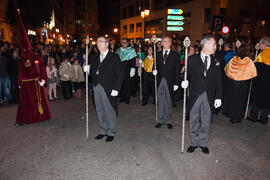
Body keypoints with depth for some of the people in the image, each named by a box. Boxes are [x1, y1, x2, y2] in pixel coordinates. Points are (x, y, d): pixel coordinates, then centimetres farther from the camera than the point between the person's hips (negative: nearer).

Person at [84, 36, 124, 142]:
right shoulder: (95, 58, 15)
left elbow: (120, 74, -8)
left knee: (109, 111, 3)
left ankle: (111, 132, 19)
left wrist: (116, 89, -14)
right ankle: (103, 131, 29)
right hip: (97, 88, 6)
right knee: (99, 110, 13)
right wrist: (87, 69, -7)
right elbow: (93, 72, 14)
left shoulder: (114, 57, -4)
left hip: (108, 89, -6)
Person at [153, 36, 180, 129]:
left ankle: (168, 121, 16)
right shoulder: (158, 54, 13)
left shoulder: (175, 55, 4)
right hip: (160, 80, 2)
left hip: (169, 81, -2)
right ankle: (161, 120, 17)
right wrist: (155, 71, -8)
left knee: (168, 101, 4)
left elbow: (177, 70, 1)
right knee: (160, 101, 6)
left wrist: (176, 83, -5)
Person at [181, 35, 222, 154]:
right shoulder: (192, 59, -1)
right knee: (194, 121, 10)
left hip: (209, 96, 2)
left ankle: (203, 143, 30)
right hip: (195, 95, -2)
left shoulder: (216, 62, 5)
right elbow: (187, 73, 1)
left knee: (206, 121, 11)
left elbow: (218, 80, 5)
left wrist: (218, 97, -1)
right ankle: (194, 143, 28)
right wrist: (185, 81, -22)